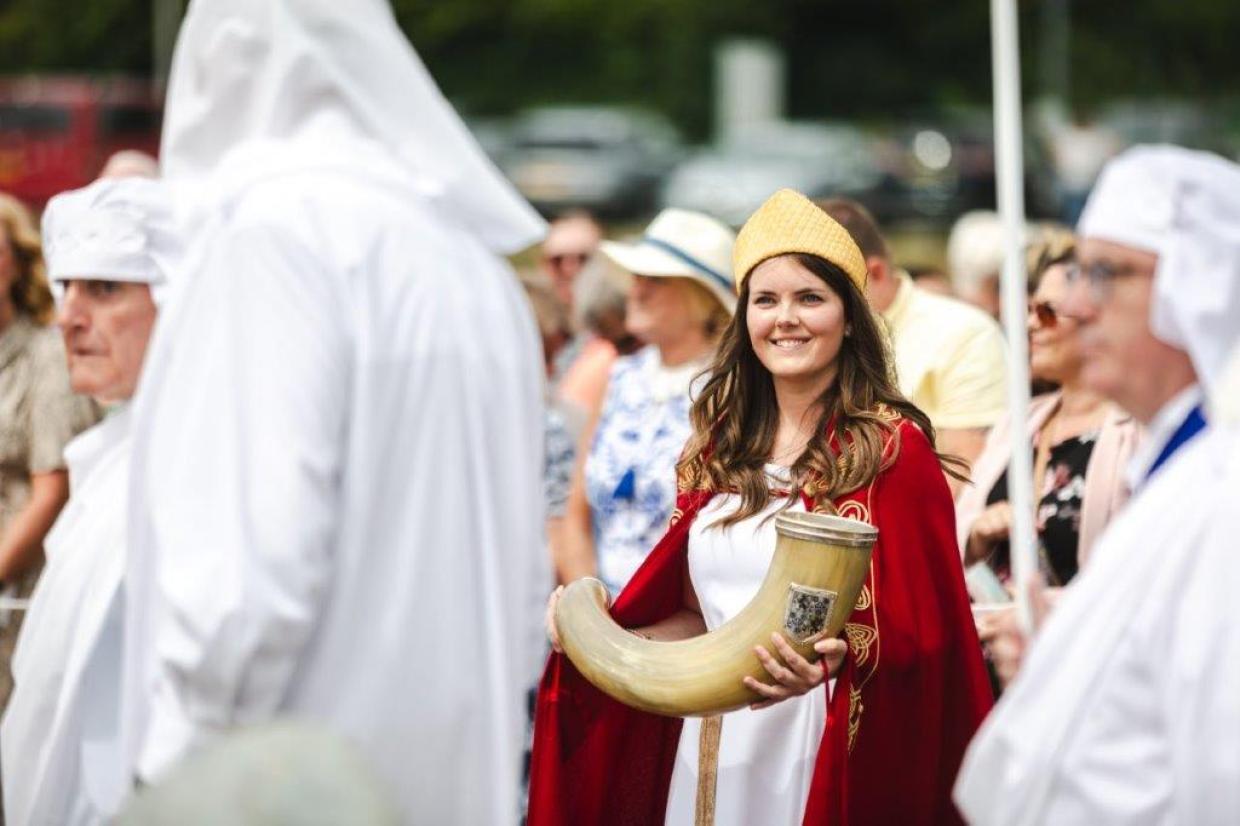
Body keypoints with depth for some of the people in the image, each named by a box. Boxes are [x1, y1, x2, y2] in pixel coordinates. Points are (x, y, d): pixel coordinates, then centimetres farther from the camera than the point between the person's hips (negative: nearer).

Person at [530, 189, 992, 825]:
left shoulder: (894, 449, -6)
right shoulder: (717, 450, 9)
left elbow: (917, 628, -9)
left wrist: (835, 658, -28)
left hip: (823, 750, -5)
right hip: (710, 747, 5)